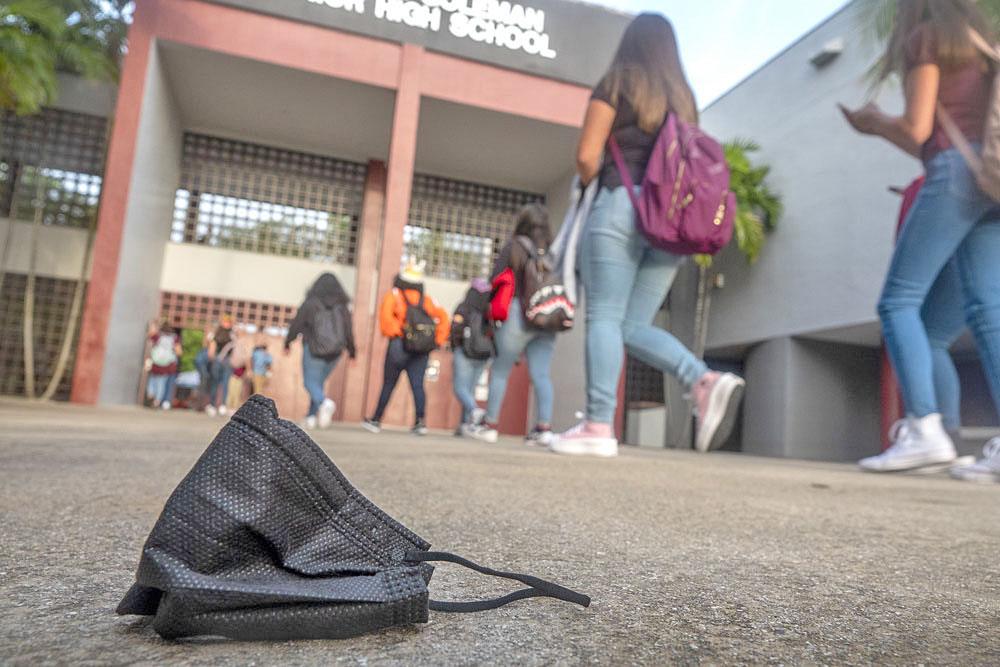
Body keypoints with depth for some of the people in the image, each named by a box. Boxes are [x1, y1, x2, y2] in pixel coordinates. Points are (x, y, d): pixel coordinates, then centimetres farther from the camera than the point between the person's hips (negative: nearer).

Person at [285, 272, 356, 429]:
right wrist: (352, 352, 15)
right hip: (334, 352, 4)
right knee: (319, 382, 17)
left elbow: (296, 324, -3)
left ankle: (324, 402, -24)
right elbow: (348, 332, 3)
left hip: (313, 349, -4)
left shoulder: (310, 303, -6)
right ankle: (312, 417, 15)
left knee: (310, 382, 5)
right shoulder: (342, 307, 2)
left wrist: (287, 343, 11)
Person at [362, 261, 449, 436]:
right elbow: (442, 315, 0)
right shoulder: (426, 299, 12)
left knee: (388, 384, 8)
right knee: (418, 385, 2)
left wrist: (393, 332, -10)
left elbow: (385, 315, -15)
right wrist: (438, 340, 0)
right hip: (422, 349, 2)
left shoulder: (394, 295, 4)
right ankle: (420, 421, -13)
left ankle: (376, 420, 19)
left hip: (399, 344, -2)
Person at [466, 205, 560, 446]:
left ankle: (490, 425, 11)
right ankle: (544, 427, -5)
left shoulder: (514, 245, 1)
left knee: (500, 371, 6)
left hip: (518, 314, -4)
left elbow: (497, 281, 0)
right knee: (541, 374, 2)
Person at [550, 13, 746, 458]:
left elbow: (587, 157, -1)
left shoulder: (615, 84, 6)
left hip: (622, 205, -5)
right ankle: (707, 382, -14)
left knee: (605, 317, -8)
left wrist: (594, 187, 16)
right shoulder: (683, 97, 22)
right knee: (636, 326, 6)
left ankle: (598, 427, -14)